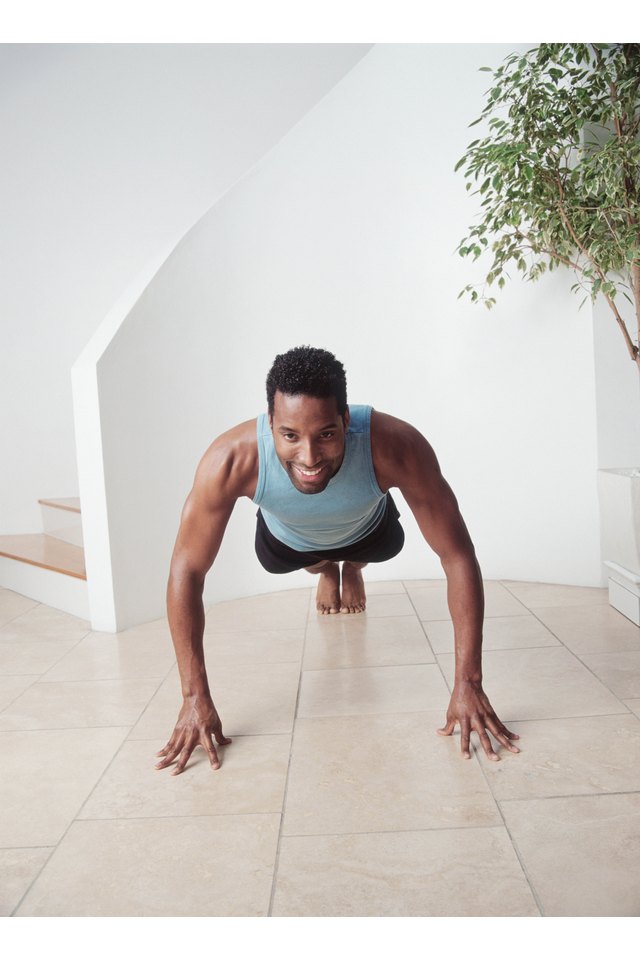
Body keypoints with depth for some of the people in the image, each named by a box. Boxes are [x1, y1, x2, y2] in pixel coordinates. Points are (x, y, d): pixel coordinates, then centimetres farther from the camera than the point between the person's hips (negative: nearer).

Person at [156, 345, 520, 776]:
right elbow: (187, 571, -35)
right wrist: (195, 697, -36)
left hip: (364, 528, 0)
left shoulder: (396, 448, -47)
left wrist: (468, 684, -40)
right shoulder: (232, 461, -46)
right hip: (288, 537, 0)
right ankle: (325, 570, 50)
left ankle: (353, 570, 58)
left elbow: (458, 556, -38)